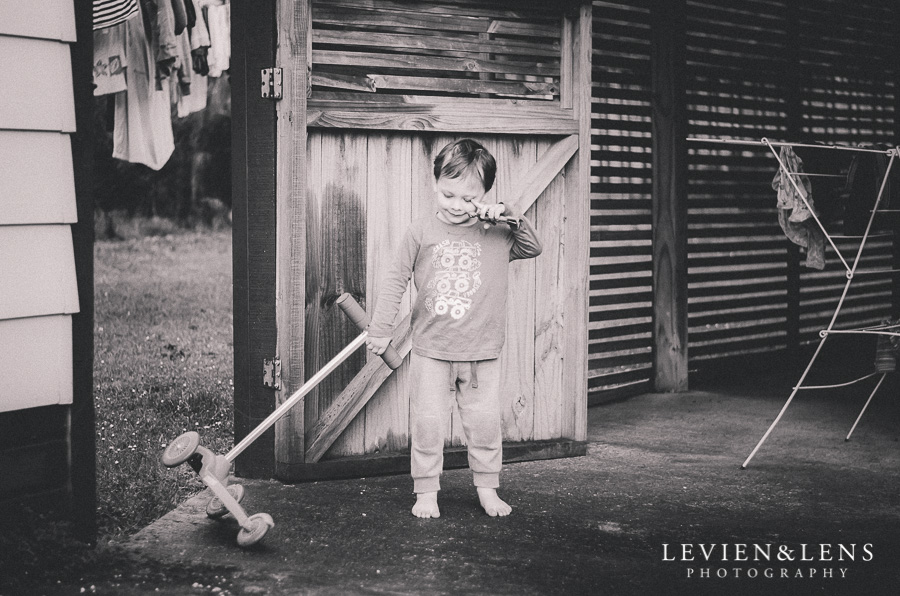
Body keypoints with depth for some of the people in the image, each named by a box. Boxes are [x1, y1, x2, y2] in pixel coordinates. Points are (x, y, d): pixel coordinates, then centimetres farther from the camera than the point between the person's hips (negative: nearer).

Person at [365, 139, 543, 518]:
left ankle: (488, 489, 22)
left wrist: (510, 217, -8)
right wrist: (380, 329, 4)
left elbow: (533, 248, 6)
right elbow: (396, 281, 3)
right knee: (427, 423, 2)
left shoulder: (496, 235, 1)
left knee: (485, 423, 6)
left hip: (481, 353, 1)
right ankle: (426, 491, 15)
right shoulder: (421, 233, -2)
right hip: (430, 351, -1)